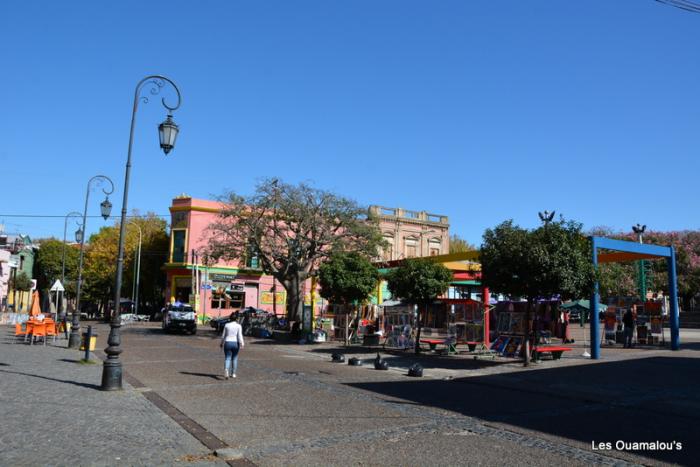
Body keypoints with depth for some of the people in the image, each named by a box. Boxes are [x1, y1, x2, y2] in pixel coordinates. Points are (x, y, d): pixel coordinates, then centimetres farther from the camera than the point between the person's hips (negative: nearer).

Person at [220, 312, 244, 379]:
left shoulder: (227, 325, 4)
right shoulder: (238, 326, -1)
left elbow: (223, 335, 8)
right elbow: (240, 336, -11)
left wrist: (221, 343, 19)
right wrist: (241, 344, -14)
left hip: (227, 343, 1)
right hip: (235, 343, 0)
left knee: (227, 358, -1)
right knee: (235, 358, 15)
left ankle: (226, 369, -29)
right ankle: (233, 373, 19)